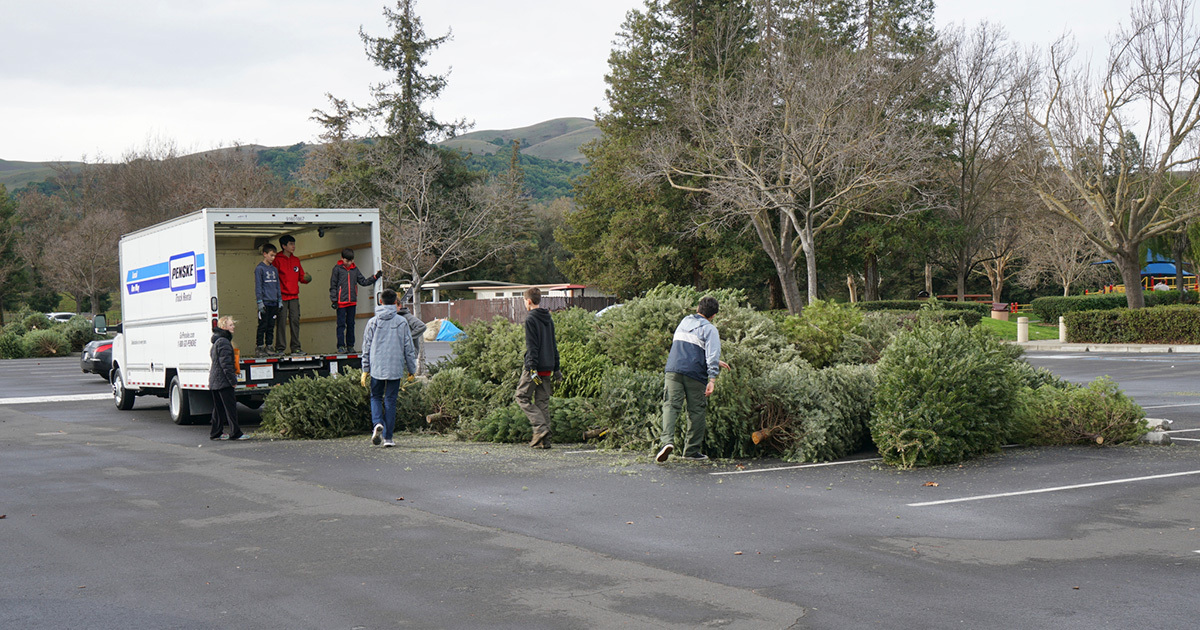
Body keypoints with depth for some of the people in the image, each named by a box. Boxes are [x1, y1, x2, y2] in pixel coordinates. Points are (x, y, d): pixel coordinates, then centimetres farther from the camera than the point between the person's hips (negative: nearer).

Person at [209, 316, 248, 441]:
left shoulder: (217, 341, 18)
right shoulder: (223, 342, -16)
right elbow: (225, 363, -20)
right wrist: (232, 380, -17)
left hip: (215, 381, 10)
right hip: (223, 381, -10)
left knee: (218, 407, 13)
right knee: (230, 406, -6)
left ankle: (215, 433, 16)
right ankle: (235, 433, -5)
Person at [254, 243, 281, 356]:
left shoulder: (274, 269, 15)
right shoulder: (259, 268, -3)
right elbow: (258, 286, -7)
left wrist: (279, 300, 15)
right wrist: (260, 302, -13)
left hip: (274, 303, 6)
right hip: (265, 303, -6)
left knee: (271, 327, 8)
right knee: (262, 326, -6)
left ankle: (269, 347, 13)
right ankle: (259, 348, -3)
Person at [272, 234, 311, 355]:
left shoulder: (296, 260, 15)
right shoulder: (277, 260, -2)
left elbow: (301, 276, 17)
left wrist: (306, 278, -6)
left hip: (294, 296, 5)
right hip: (282, 297, -5)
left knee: (295, 321, 2)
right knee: (281, 323, -4)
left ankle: (295, 347, 6)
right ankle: (279, 348, 1)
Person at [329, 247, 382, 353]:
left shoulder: (355, 270, 11)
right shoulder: (337, 269, 0)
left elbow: (364, 282, 16)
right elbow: (333, 286, -1)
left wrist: (376, 277, 7)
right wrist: (334, 300, -7)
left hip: (352, 302, 4)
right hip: (341, 302, -4)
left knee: (351, 324, 8)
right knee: (341, 324, -4)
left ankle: (350, 345, 14)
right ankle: (341, 346, 0)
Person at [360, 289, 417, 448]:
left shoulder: (372, 322, 1)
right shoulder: (402, 322, -1)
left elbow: (366, 347, 4)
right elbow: (408, 348, 2)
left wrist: (365, 369, 11)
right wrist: (411, 369, 11)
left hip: (376, 367, 0)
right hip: (395, 368, 0)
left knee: (376, 397, 16)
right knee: (390, 400, 6)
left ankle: (378, 423, -12)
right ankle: (388, 437, 5)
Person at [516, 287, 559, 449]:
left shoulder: (531, 320, -9)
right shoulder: (549, 319, 14)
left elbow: (532, 346, -15)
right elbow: (554, 346, 18)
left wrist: (532, 368, -18)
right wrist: (556, 368, 21)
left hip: (534, 367, -7)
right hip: (548, 368, 7)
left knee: (522, 397, 3)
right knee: (543, 402, 8)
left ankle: (540, 427, -13)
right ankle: (544, 439, 4)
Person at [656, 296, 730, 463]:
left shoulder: (685, 322, 23)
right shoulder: (710, 329, 3)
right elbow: (712, 354, -11)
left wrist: (716, 362, 40)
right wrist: (712, 378, -17)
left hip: (673, 369, 4)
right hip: (695, 374, -4)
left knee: (671, 405, -3)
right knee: (696, 411, 7)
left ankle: (667, 440, -25)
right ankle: (692, 450, 12)